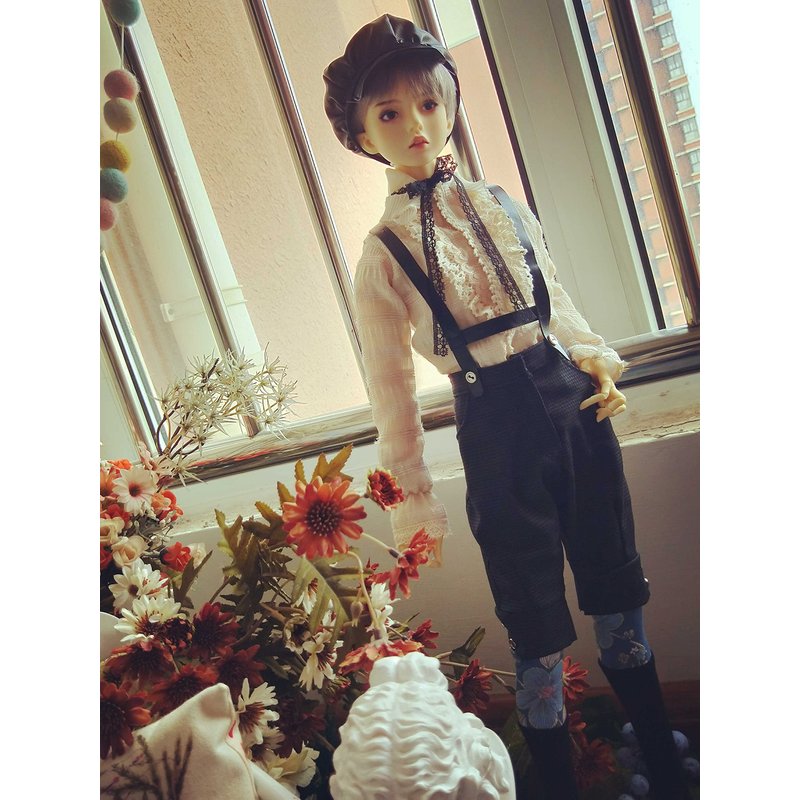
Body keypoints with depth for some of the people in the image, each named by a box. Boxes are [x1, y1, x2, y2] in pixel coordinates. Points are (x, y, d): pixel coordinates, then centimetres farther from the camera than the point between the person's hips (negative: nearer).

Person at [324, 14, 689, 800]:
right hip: (495, 431, -4)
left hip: (571, 403, 4)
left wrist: (598, 359, -3)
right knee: (536, 625, 7)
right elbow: (391, 386, -1)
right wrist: (412, 501, 1)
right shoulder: (383, 251, -4)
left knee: (617, 593, 17)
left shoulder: (503, 206, 8)